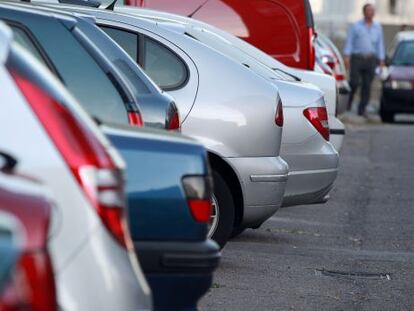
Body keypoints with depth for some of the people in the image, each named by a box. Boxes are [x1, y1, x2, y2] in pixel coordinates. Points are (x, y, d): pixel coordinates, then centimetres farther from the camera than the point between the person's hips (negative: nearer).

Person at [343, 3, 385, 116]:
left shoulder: (378, 27, 12)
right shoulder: (355, 26, 4)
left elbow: (380, 44, 14)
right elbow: (349, 42, 2)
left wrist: (381, 60, 8)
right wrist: (347, 57, -8)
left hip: (371, 60, 3)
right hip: (357, 58, -3)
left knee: (367, 85, 0)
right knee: (354, 82, -9)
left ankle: (362, 109, 7)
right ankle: (349, 101, 18)